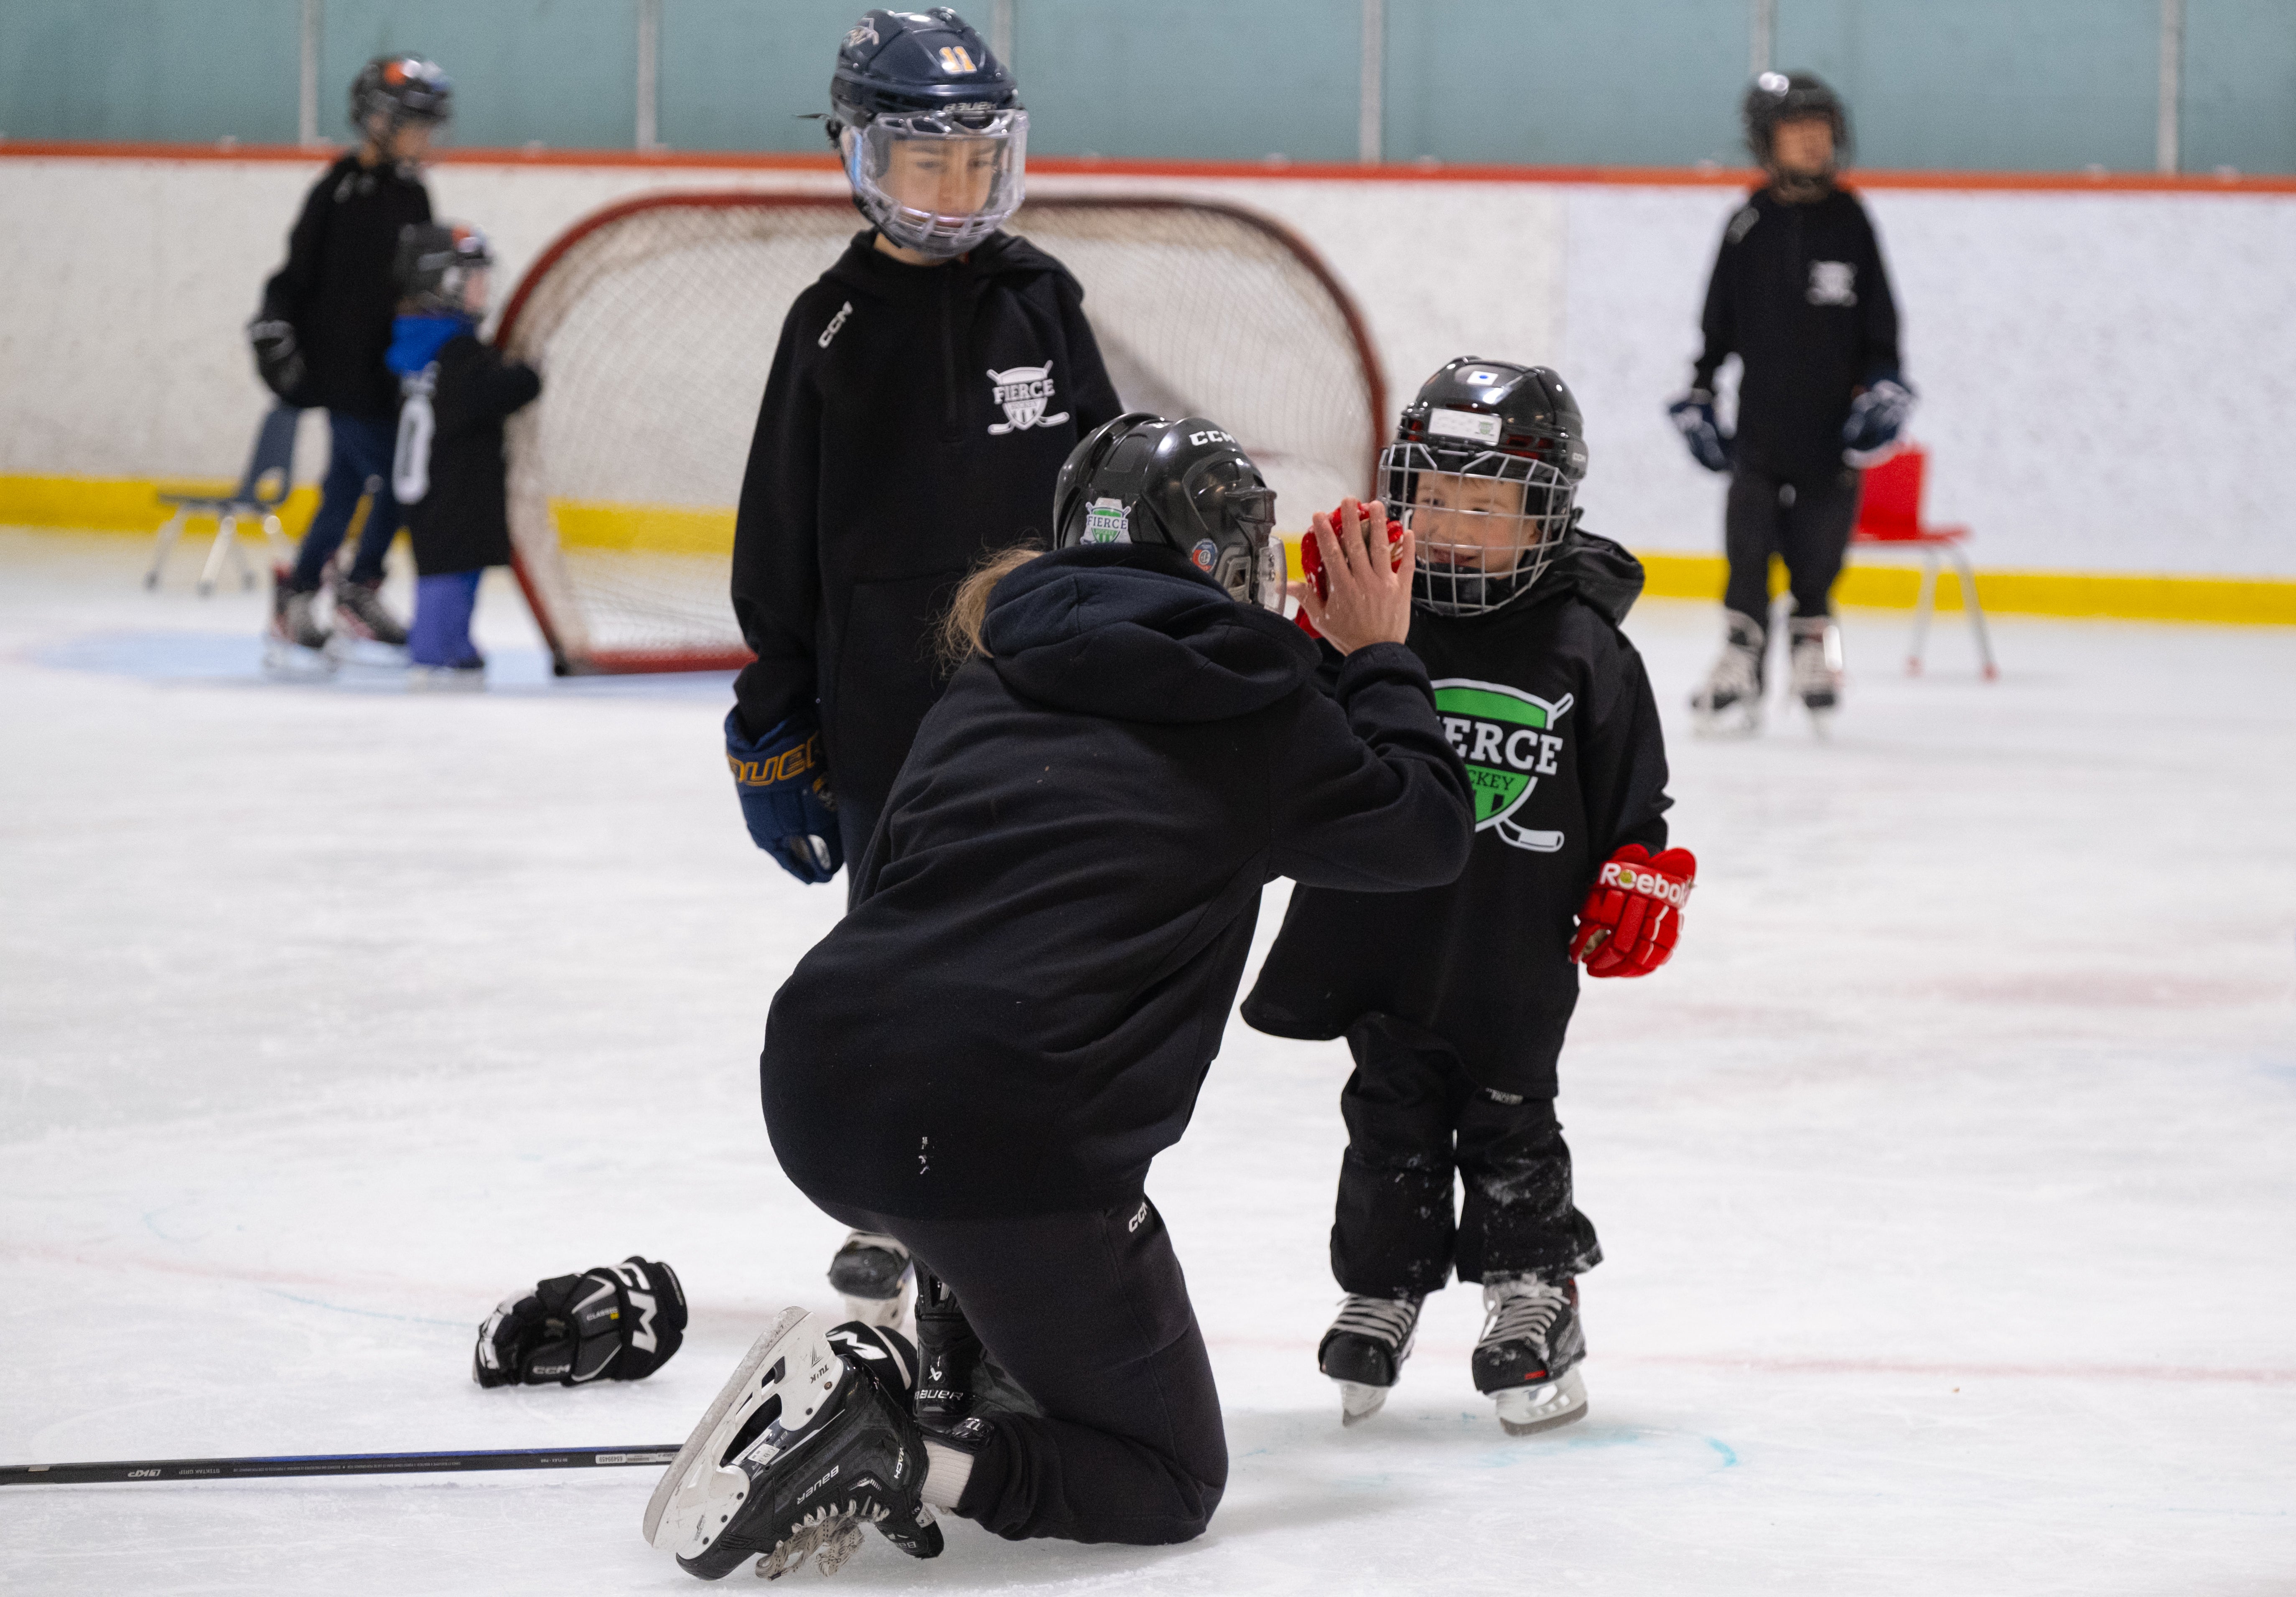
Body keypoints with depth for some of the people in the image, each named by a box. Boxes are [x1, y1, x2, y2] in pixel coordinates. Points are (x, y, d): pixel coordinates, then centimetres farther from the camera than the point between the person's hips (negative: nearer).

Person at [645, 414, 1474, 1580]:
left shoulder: (988, 682, 19)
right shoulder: (1251, 710, 5)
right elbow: (1429, 830, 18)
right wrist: (1383, 656, 31)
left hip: (816, 1091, 6)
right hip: (1015, 1146, -6)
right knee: (1168, 1482, 9)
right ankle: (897, 1466, -14)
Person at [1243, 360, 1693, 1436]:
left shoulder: (1584, 648, -4)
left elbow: (1633, 791, 4)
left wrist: (1636, 877, -4)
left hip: (1517, 953, -1)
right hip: (1381, 935, 1)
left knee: (1509, 1123, 9)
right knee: (1392, 1121, 10)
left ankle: (1535, 1296, 23)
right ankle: (1381, 1290, 24)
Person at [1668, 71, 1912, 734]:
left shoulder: (1848, 219, 4)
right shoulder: (1750, 225, 1)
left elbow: (1879, 317, 9)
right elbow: (1719, 321, 7)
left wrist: (1883, 385, 1)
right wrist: (1697, 396, 6)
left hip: (1833, 423, 1)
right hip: (1761, 422, -1)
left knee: (1818, 555, 5)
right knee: (1749, 549, -5)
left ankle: (1813, 646, 22)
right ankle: (1740, 671, 0)